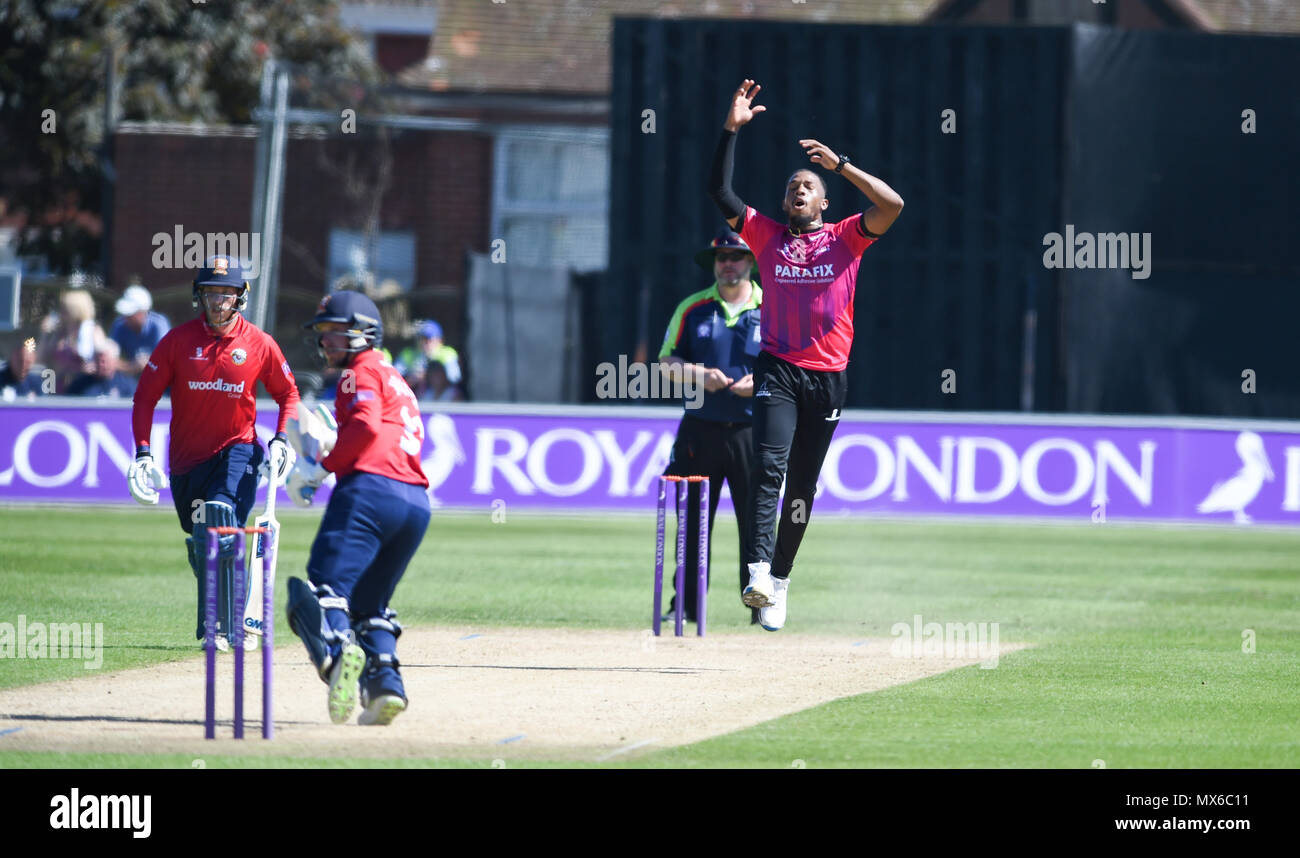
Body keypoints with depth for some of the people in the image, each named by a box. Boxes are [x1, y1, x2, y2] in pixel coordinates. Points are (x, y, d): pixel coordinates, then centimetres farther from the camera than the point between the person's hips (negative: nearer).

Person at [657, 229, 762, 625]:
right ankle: (686, 603, 9)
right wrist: (698, 374, -12)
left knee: (756, 518, -3)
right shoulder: (693, 309, 8)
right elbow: (666, 363, 7)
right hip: (700, 429, 1)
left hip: (752, 430, -1)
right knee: (691, 519, 2)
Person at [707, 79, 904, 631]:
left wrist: (839, 165, -9)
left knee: (804, 483, 7)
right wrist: (732, 129, -4)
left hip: (828, 374, 1)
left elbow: (892, 205, -6)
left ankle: (780, 578, 19)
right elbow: (720, 191, 3)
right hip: (778, 371, -1)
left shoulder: (845, 239, 9)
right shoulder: (767, 235, 11)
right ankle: (759, 571, -31)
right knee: (769, 466, -20)